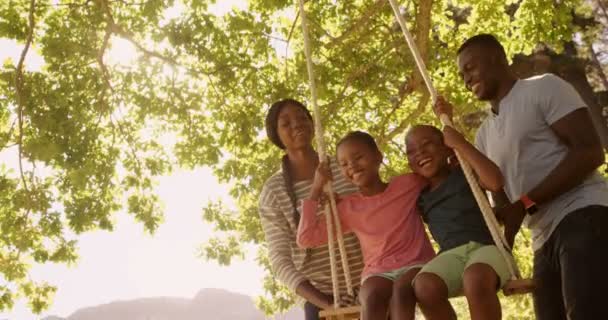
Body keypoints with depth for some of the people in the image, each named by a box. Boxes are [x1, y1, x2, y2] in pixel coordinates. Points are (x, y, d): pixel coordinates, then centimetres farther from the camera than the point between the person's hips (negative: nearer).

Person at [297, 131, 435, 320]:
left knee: (402, 292, -36)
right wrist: (316, 189, 2)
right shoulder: (348, 208, 9)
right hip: (378, 273, 1)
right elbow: (306, 239, 3)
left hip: (416, 265, -1)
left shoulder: (407, 185, 7)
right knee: (372, 299, -34)